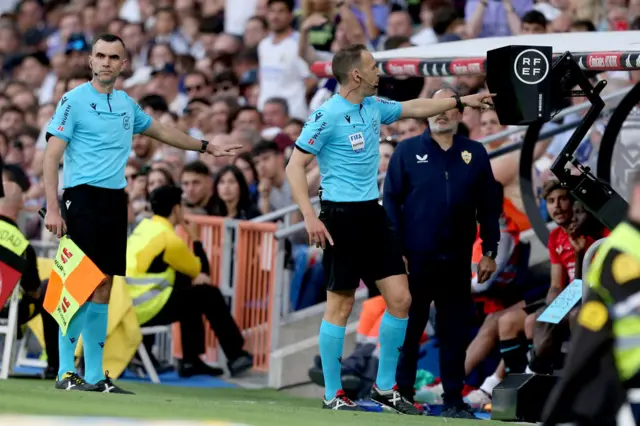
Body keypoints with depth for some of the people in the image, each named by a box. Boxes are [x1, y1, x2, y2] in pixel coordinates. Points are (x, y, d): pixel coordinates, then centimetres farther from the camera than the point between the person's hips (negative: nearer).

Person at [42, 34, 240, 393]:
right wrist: (52, 209, -17)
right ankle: (66, 371, -4)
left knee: (104, 288, 6)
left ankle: (95, 375, 10)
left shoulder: (127, 105, 15)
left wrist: (206, 147, 40)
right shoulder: (74, 101, -5)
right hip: (84, 198, -6)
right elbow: (51, 156, -9)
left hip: (115, 201, 7)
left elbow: (160, 131, 33)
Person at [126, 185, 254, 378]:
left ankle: (190, 361, 25)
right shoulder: (168, 238, -15)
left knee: (190, 292, 25)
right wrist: (194, 237, 9)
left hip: (127, 303, 9)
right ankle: (236, 356, 12)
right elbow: (201, 270, 0)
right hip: (146, 311, -9)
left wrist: (194, 275, 9)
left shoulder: (144, 227, 11)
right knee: (209, 295, 1)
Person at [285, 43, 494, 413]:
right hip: (341, 216, -7)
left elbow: (415, 108, 29)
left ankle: (385, 387, 13)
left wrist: (460, 101, 30)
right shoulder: (327, 115, -13)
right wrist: (310, 217, -21)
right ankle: (333, 395, 6)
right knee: (341, 305, -3)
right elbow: (295, 167, -13)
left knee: (400, 298, 2)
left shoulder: (374, 107, 9)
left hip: (373, 215, 7)